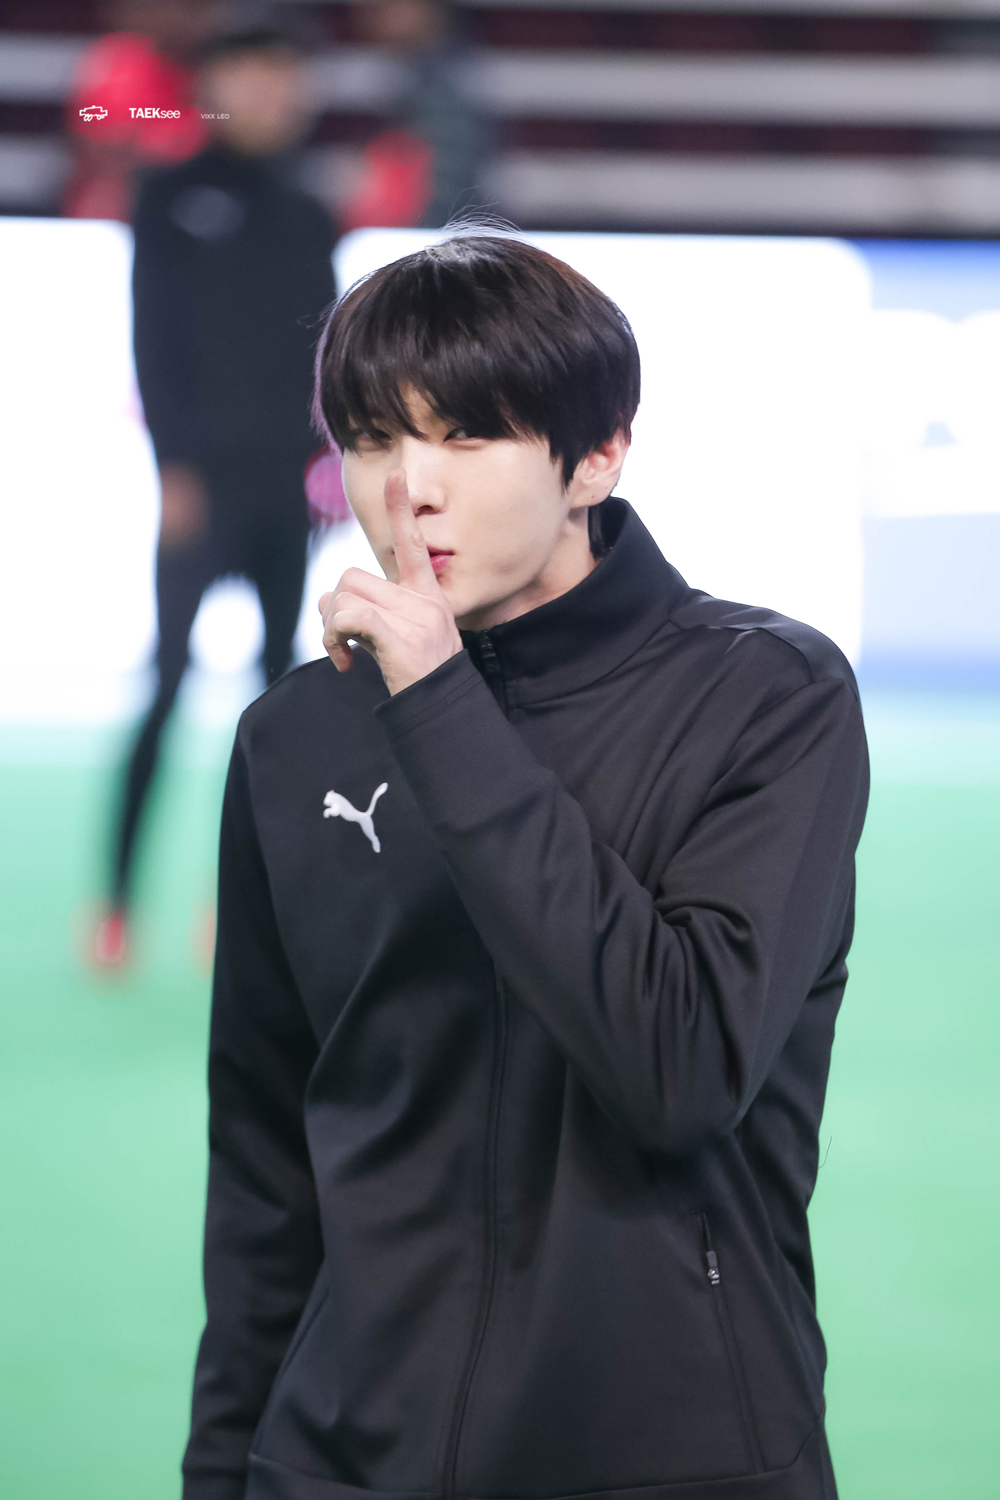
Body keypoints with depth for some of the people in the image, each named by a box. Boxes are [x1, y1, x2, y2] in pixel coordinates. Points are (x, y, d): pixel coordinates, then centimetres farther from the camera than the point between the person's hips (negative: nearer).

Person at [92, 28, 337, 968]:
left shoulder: (304, 219, 16)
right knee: (170, 681, -10)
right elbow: (154, 336, -6)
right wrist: (173, 463, -13)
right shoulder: (176, 200, 0)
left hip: (285, 490, 5)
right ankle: (117, 904, -7)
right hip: (206, 485, -5)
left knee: (273, 691, 3)